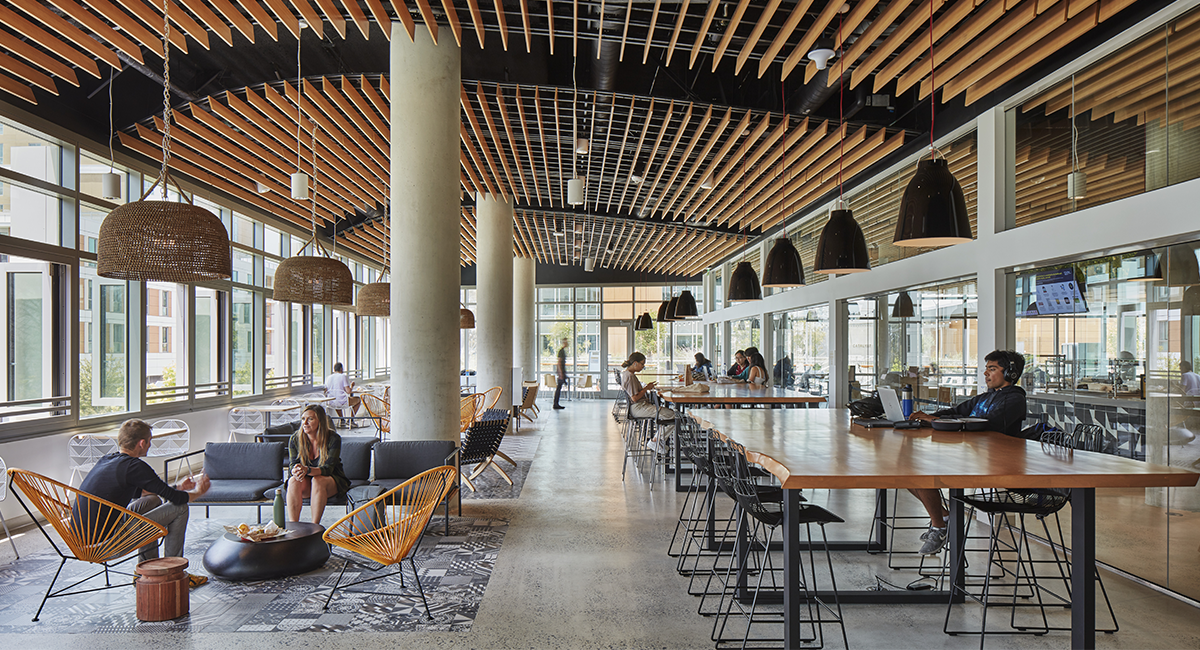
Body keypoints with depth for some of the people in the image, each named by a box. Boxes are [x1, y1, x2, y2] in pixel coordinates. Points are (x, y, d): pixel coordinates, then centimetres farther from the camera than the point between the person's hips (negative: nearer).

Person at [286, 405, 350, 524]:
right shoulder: (295, 439, -6)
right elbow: (292, 465, -10)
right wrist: (295, 472, -36)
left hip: (332, 482, -3)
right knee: (293, 481, -29)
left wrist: (307, 470, -44)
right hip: (306, 483, 3)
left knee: (318, 480, -35)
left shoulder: (333, 439, -17)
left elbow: (328, 468, -24)